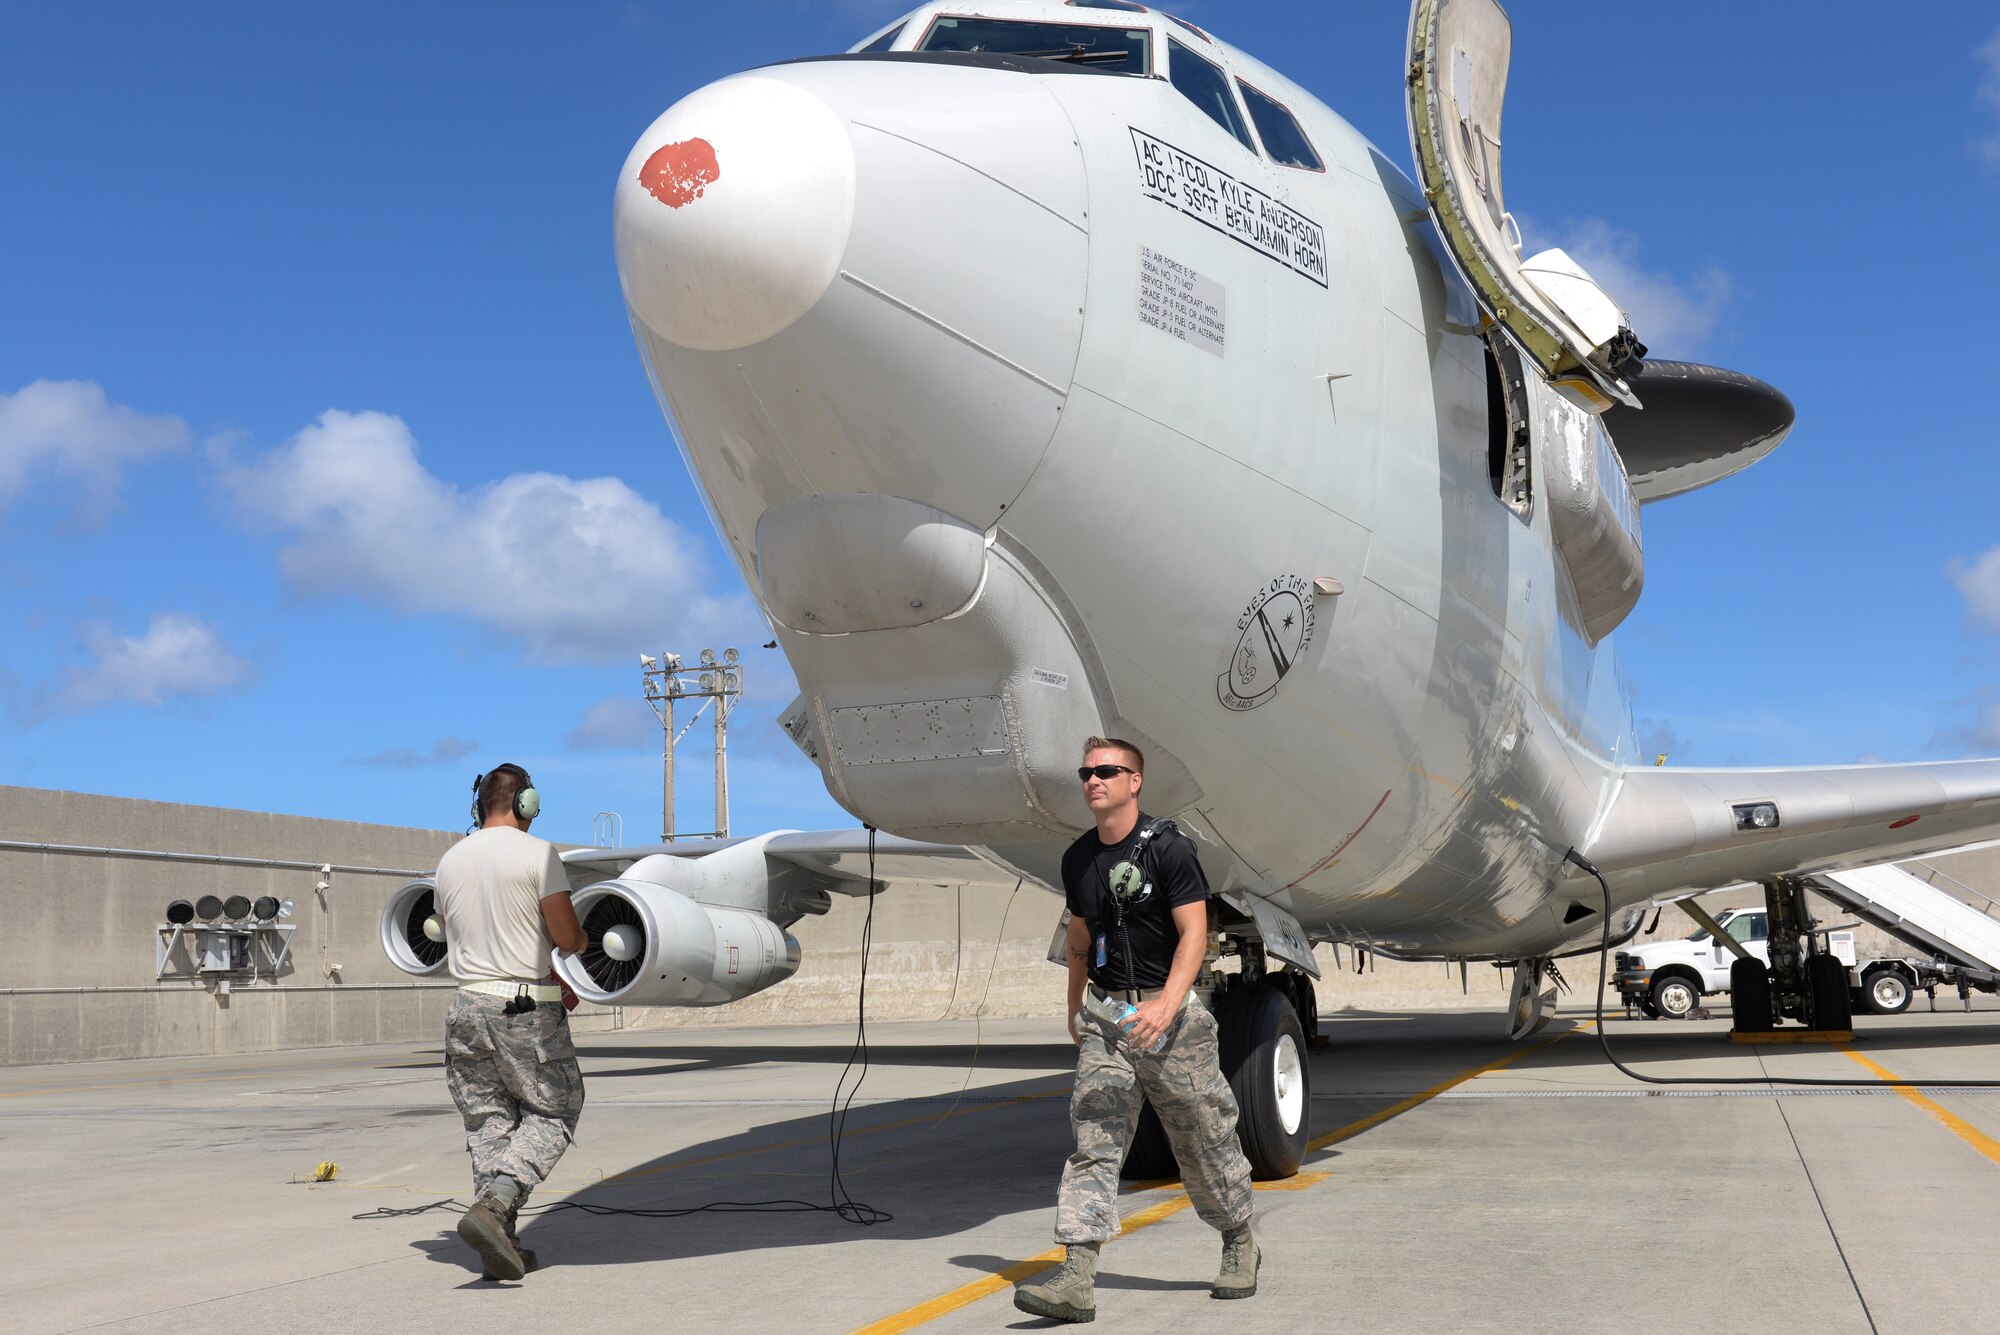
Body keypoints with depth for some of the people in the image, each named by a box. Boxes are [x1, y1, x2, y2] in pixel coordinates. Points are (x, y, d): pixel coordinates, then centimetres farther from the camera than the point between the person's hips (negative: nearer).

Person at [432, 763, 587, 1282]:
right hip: (527, 1010, -5)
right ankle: (493, 1202, -15)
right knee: (553, 1113, 7)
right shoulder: (537, 853, -8)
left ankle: (503, 1246, 8)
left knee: (488, 1123, 11)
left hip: (467, 1005, 5)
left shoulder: (449, 860, 10)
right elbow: (566, 938, -12)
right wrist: (583, 939, 14)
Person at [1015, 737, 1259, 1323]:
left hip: (1169, 1017, -4)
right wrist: (1075, 1010, 25)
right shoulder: (1078, 858, 9)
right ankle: (1077, 1279, -12)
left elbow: (1194, 933, -14)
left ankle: (1240, 1244, 31)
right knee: (1093, 1143, -6)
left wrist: (1166, 1005, -26)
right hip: (1105, 1017, 5)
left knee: (1205, 1140, 7)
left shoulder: (1168, 847, -9)